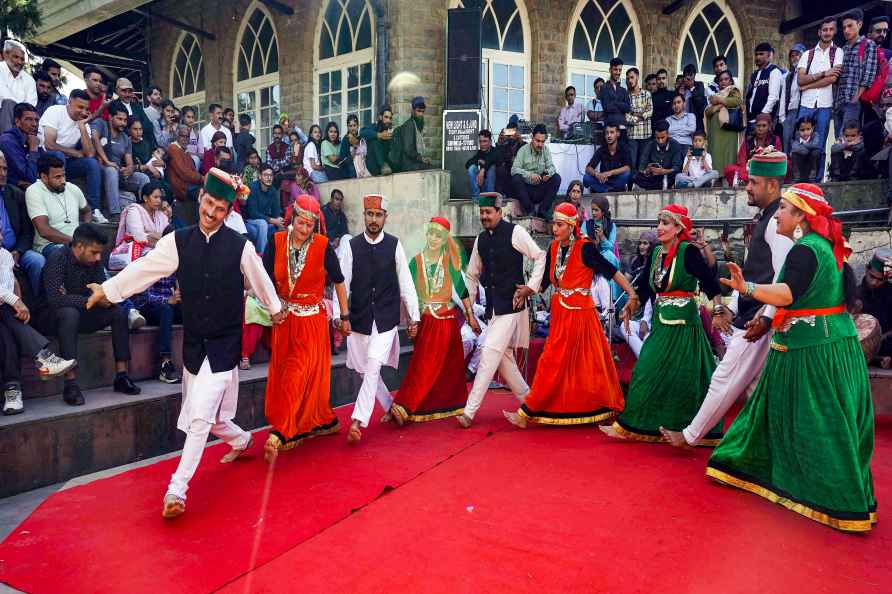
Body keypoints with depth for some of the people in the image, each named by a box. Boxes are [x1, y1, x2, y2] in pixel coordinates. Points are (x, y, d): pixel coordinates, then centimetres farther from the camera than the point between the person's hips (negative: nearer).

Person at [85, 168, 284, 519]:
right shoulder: (178, 241, -2)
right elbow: (144, 268, 4)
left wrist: (275, 309, 21)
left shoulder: (240, 246, -8)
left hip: (225, 344, -3)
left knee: (201, 416, -11)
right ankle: (240, 440, 45)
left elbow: (259, 279, 7)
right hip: (194, 344, 4)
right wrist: (107, 289, 7)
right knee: (203, 416, 15)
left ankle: (177, 488, 0)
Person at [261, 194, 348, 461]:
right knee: (282, 373, 10)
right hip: (284, 317, 4)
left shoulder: (322, 245, -11)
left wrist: (344, 317, 2)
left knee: (297, 375, -7)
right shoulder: (277, 241, -4)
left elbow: (338, 281, -1)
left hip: (312, 319, -4)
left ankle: (280, 434, -2)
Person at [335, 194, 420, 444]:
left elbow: (405, 283, 1)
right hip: (359, 318, 2)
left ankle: (358, 421, -8)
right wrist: (339, 315, -10)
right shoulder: (351, 246, -1)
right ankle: (390, 406, 34)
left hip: (386, 319, -2)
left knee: (373, 368, -13)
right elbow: (343, 282, -3)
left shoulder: (395, 245, -2)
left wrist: (414, 316, 1)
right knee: (365, 370, 12)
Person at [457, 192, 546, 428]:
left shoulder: (515, 232, -7)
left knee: (490, 354, -11)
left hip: (511, 305, -7)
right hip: (493, 306, 8)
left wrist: (531, 287, -11)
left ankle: (470, 411, -7)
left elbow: (540, 256, -6)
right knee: (503, 358, 12)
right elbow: (472, 275, 19)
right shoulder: (481, 239, 12)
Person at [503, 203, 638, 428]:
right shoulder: (553, 247, 6)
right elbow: (544, 281, 10)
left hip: (580, 313, -6)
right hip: (560, 313, 6)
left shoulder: (585, 247, -13)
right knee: (553, 364, 10)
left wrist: (632, 295, -18)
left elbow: (611, 270, -12)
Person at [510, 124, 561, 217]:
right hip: (525, 188, -3)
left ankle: (542, 210, -19)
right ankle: (530, 210, -24)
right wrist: (529, 175, -32)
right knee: (516, 178, -31)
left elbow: (551, 166, 1)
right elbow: (514, 169, -15)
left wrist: (548, 173, -25)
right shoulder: (523, 150, -5)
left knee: (557, 178, -16)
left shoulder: (546, 150, 6)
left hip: (540, 189, 3)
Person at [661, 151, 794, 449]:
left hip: (759, 319, -10)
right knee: (754, 385, 15)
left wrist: (766, 317, -24)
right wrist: (731, 308, 17)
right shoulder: (763, 219, 16)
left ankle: (690, 435, 12)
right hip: (750, 315, 10)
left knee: (727, 379, 1)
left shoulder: (777, 221, -15)